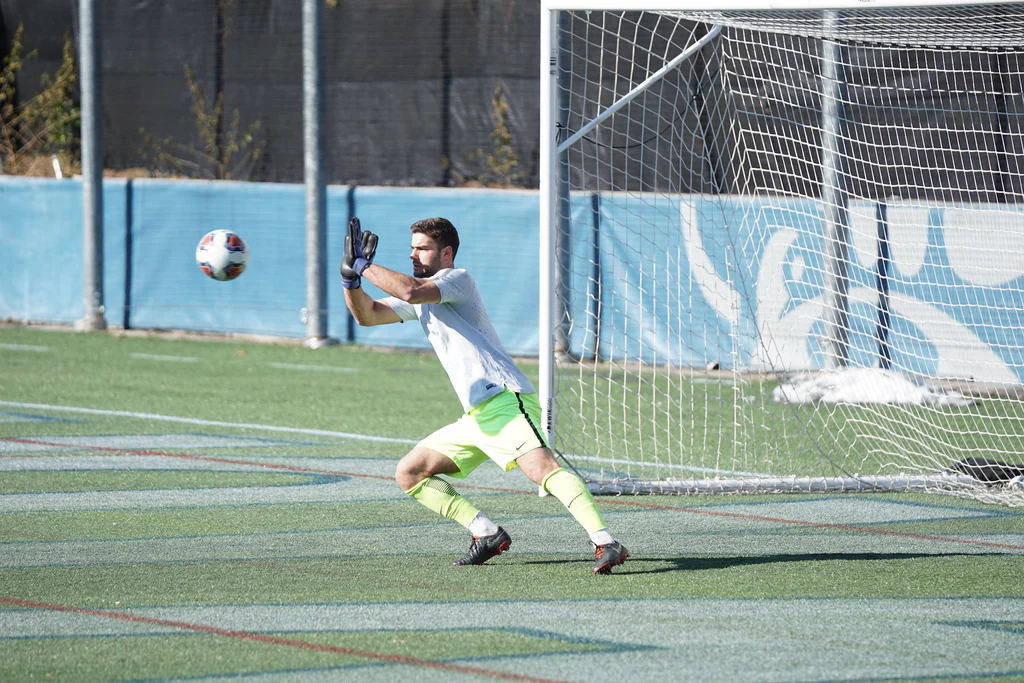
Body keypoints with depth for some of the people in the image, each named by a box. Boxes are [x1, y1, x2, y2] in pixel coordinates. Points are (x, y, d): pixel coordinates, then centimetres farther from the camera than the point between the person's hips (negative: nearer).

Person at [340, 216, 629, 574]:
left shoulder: (458, 279, -4)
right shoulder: (423, 300, 23)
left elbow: (411, 290, -23)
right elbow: (367, 314, 21)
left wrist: (363, 265, -12)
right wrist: (350, 278, 2)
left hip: (506, 400, -10)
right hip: (477, 417, 10)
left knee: (540, 467, -31)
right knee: (408, 473, 10)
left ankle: (606, 543, -43)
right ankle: (488, 534, 4)